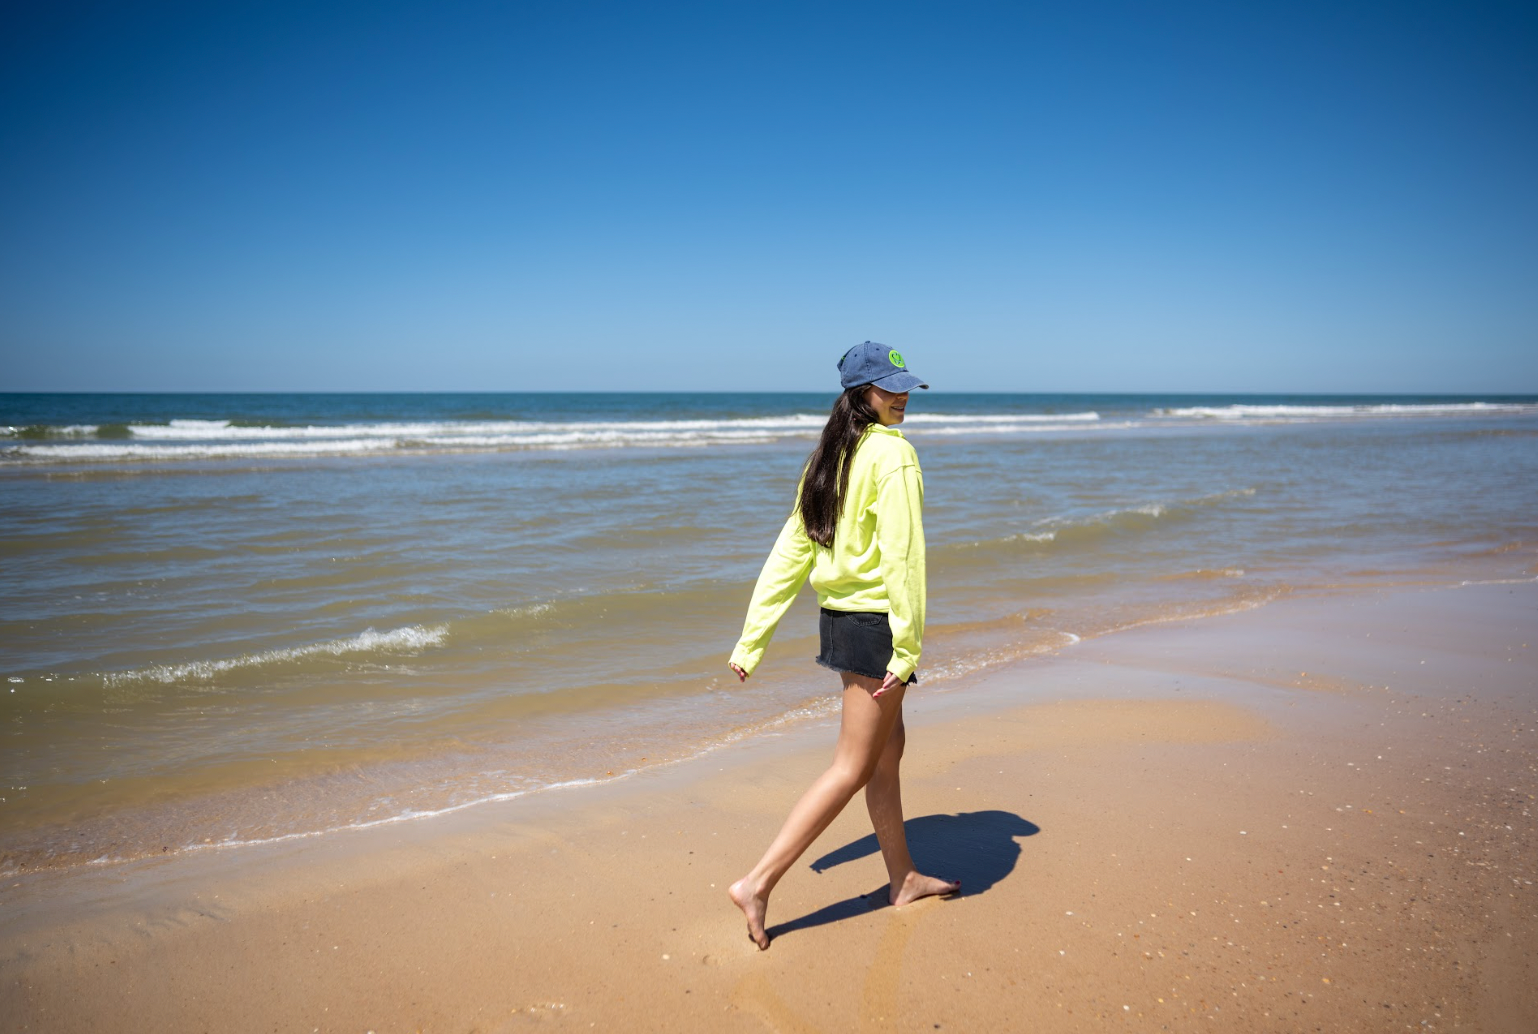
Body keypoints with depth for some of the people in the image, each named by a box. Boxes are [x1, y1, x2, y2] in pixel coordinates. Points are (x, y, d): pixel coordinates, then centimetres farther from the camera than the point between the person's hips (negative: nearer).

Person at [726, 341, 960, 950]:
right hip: (876, 621, -9)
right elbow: (902, 556, -21)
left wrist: (752, 641, 8)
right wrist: (907, 648, -19)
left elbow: (788, 553, 8)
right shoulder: (893, 454, -15)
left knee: (887, 750, 20)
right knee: (853, 767, 0)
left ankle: (902, 878, 34)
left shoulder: (830, 458, 10)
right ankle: (758, 884, 1)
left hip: (840, 617, 9)